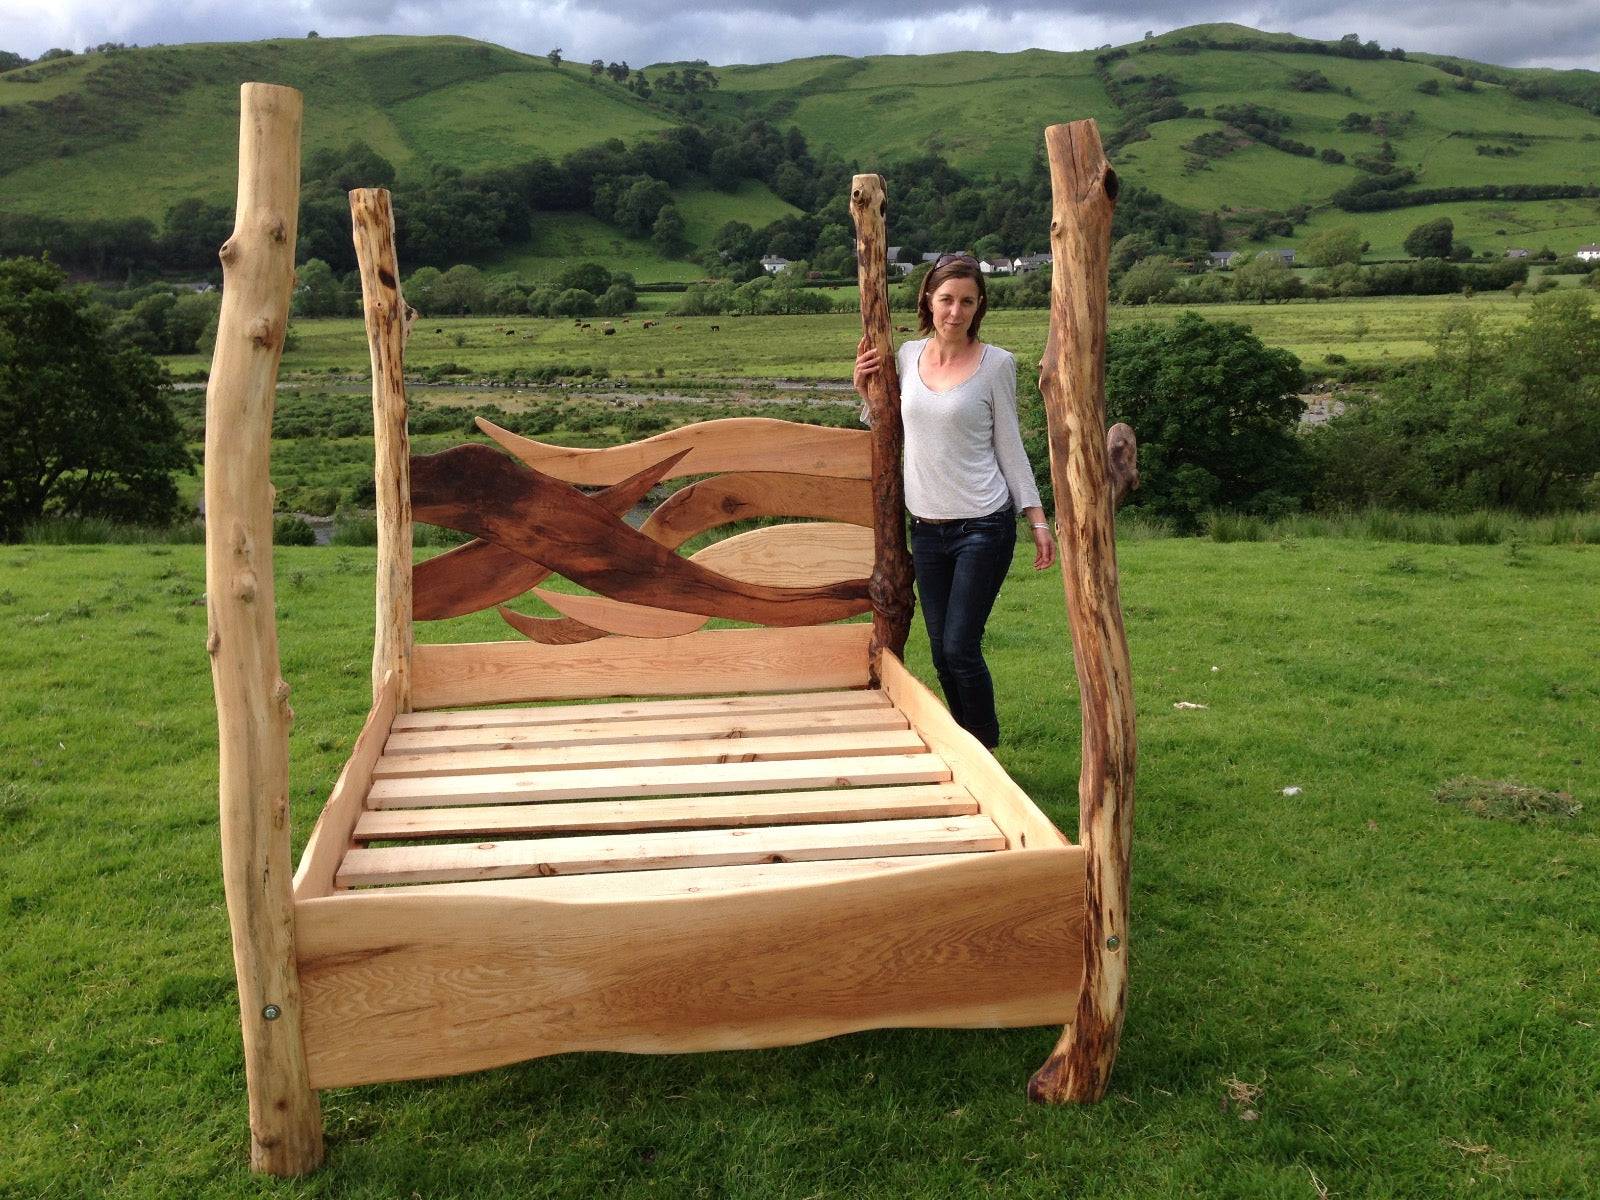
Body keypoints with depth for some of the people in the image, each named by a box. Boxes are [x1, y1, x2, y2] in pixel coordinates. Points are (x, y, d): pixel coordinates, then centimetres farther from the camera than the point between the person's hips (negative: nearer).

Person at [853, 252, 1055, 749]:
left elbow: (1010, 447, 1)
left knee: (961, 649, -7)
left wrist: (1038, 519, -2)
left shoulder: (996, 363, -4)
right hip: (926, 527, 4)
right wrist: (867, 391, 2)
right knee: (942, 652, 9)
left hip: (984, 526, -4)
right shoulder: (907, 355, 6)